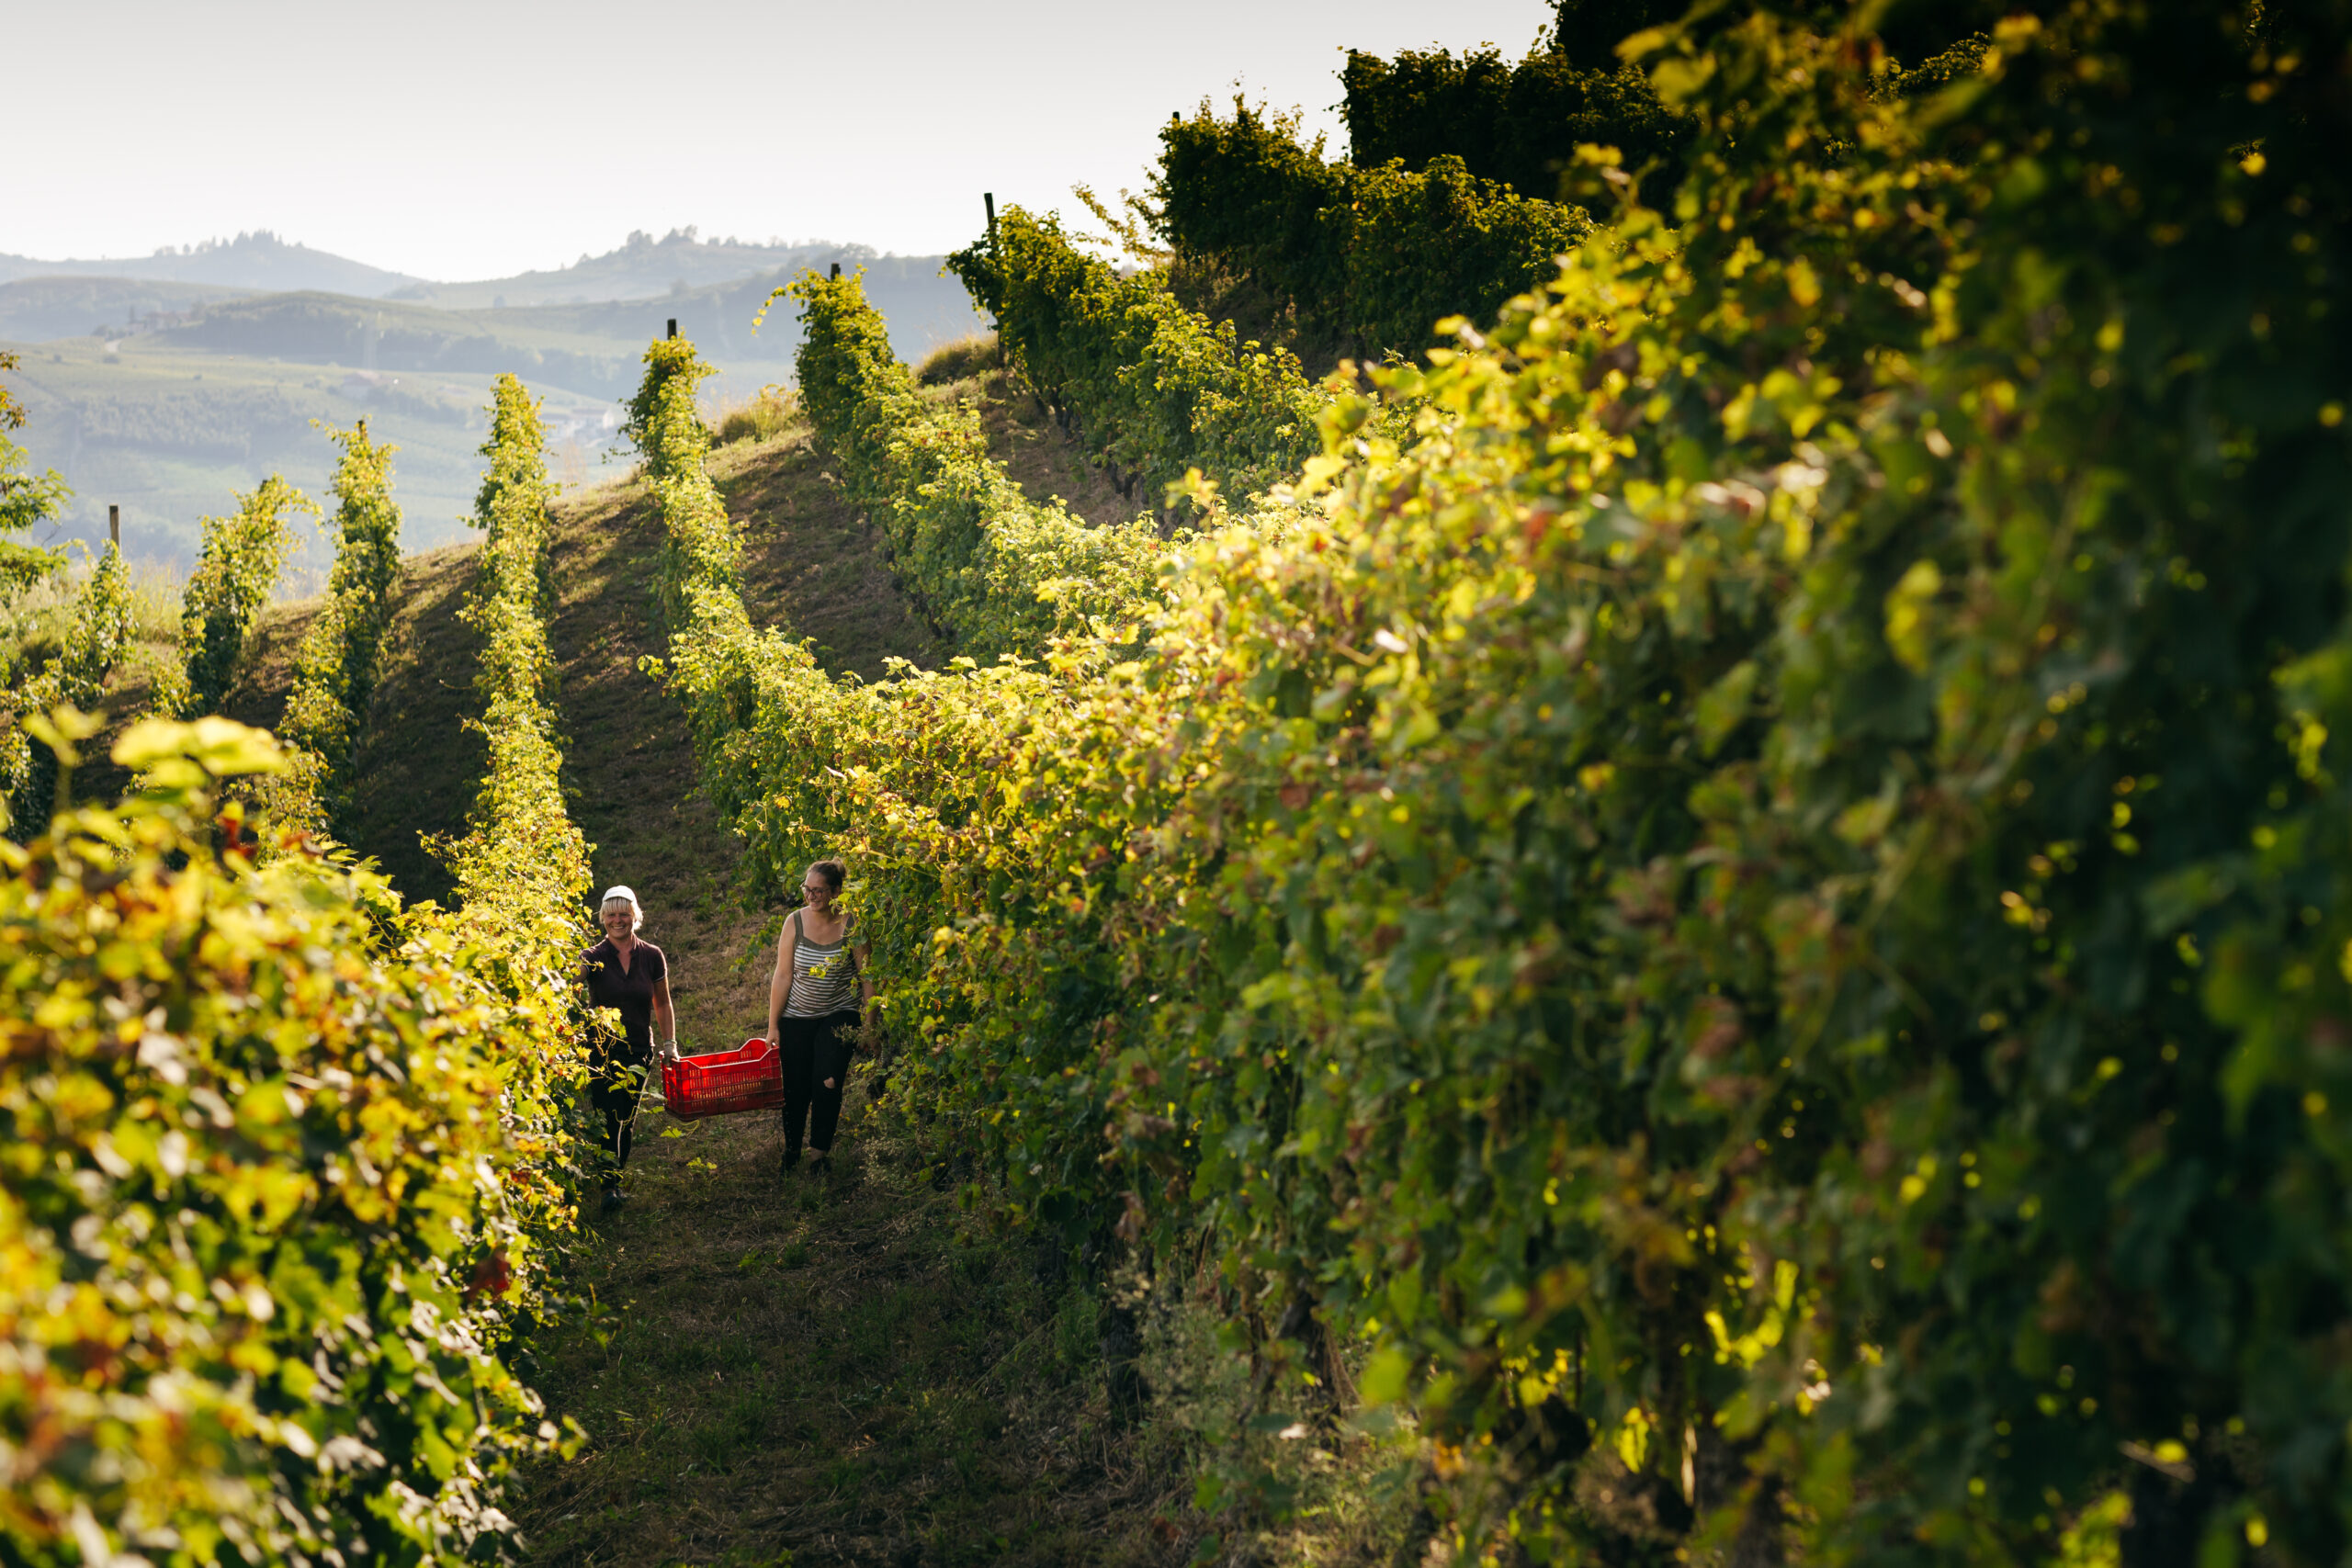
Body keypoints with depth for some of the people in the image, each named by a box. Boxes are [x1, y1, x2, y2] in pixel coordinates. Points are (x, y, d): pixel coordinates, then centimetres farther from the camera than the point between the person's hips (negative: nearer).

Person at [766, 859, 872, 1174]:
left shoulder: (851, 925, -11)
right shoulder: (795, 922, -9)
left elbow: (866, 977, -5)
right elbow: (782, 976, -5)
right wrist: (773, 1025, -3)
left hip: (838, 1015, -1)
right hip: (797, 1018, 1)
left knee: (827, 1084, -13)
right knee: (796, 1088, 7)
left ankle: (822, 1151, 4)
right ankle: (791, 1149, 29)